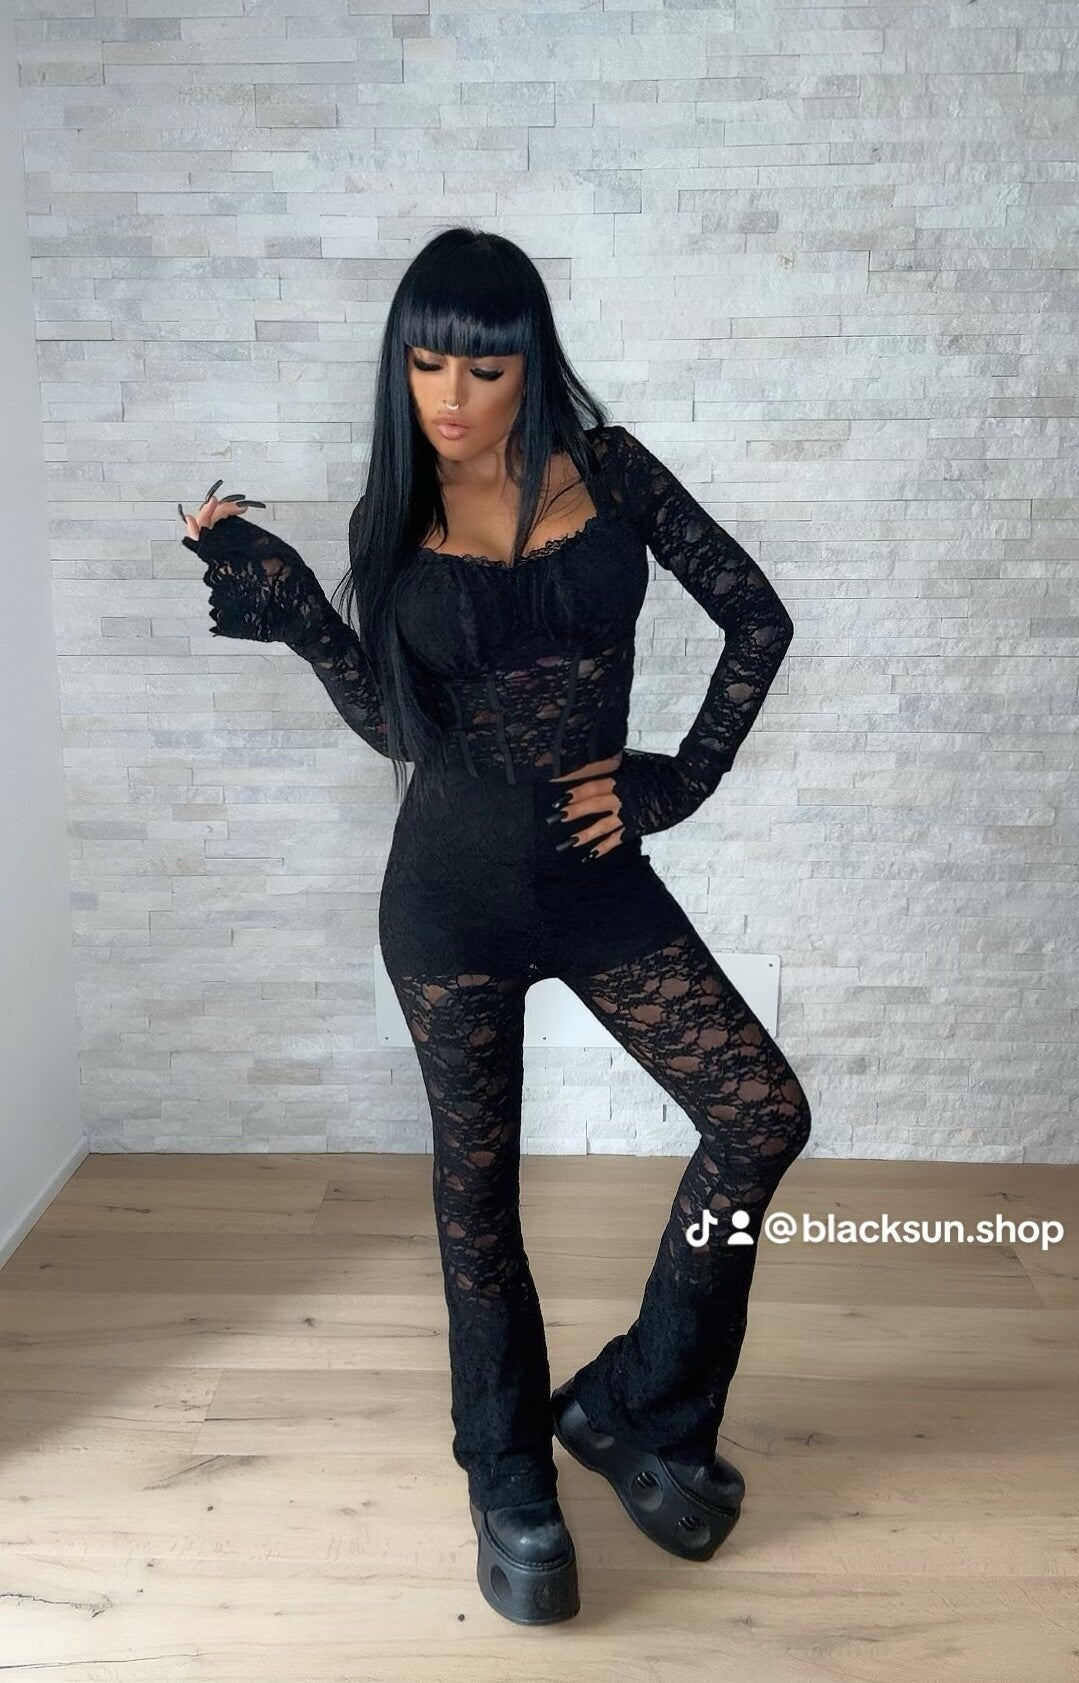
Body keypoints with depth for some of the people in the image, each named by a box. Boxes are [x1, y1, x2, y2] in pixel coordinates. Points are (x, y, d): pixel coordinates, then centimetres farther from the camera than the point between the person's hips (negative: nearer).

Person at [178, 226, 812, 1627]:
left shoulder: (608, 472, 0)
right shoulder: (395, 518, 2)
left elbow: (757, 619, 2)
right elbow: (394, 725, -4)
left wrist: (678, 780, -3)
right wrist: (280, 593, -11)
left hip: (600, 875, 1)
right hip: (454, 887, 0)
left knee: (765, 1113, -9)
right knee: (478, 1184, 9)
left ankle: (633, 1404, 15)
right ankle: (510, 1487, 31)